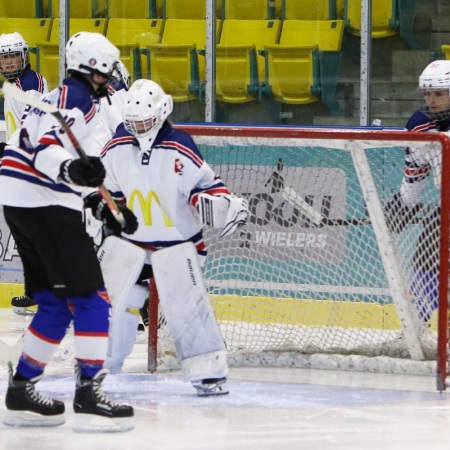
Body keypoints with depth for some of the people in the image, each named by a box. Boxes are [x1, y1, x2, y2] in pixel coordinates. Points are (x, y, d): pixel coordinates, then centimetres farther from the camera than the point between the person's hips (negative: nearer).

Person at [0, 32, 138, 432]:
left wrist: (102, 205, 23)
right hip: (44, 205, -11)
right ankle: (88, 395, -15)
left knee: (56, 303, 15)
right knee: (90, 297, -11)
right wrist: (70, 168, -41)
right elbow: (45, 147, -22)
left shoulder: (65, 96, 24)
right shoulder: (75, 96, -9)